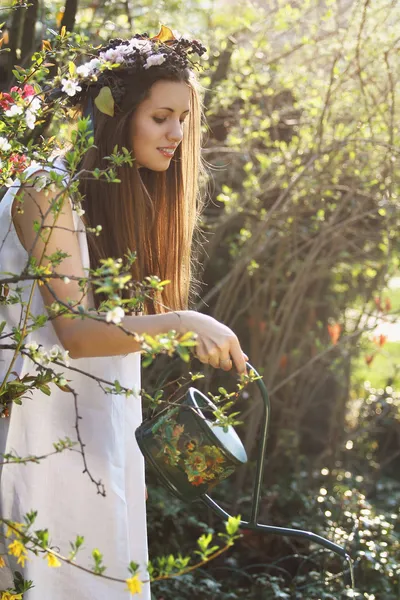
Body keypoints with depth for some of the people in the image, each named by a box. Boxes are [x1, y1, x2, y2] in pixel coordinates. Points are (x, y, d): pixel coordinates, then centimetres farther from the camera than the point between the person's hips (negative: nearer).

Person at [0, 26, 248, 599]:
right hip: (47, 423, -8)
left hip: (105, 424, 8)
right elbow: (75, 330, -23)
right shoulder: (50, 194, -14)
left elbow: (120, 319, 9)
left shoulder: (134, 194, 10)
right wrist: (182, 323, -36)